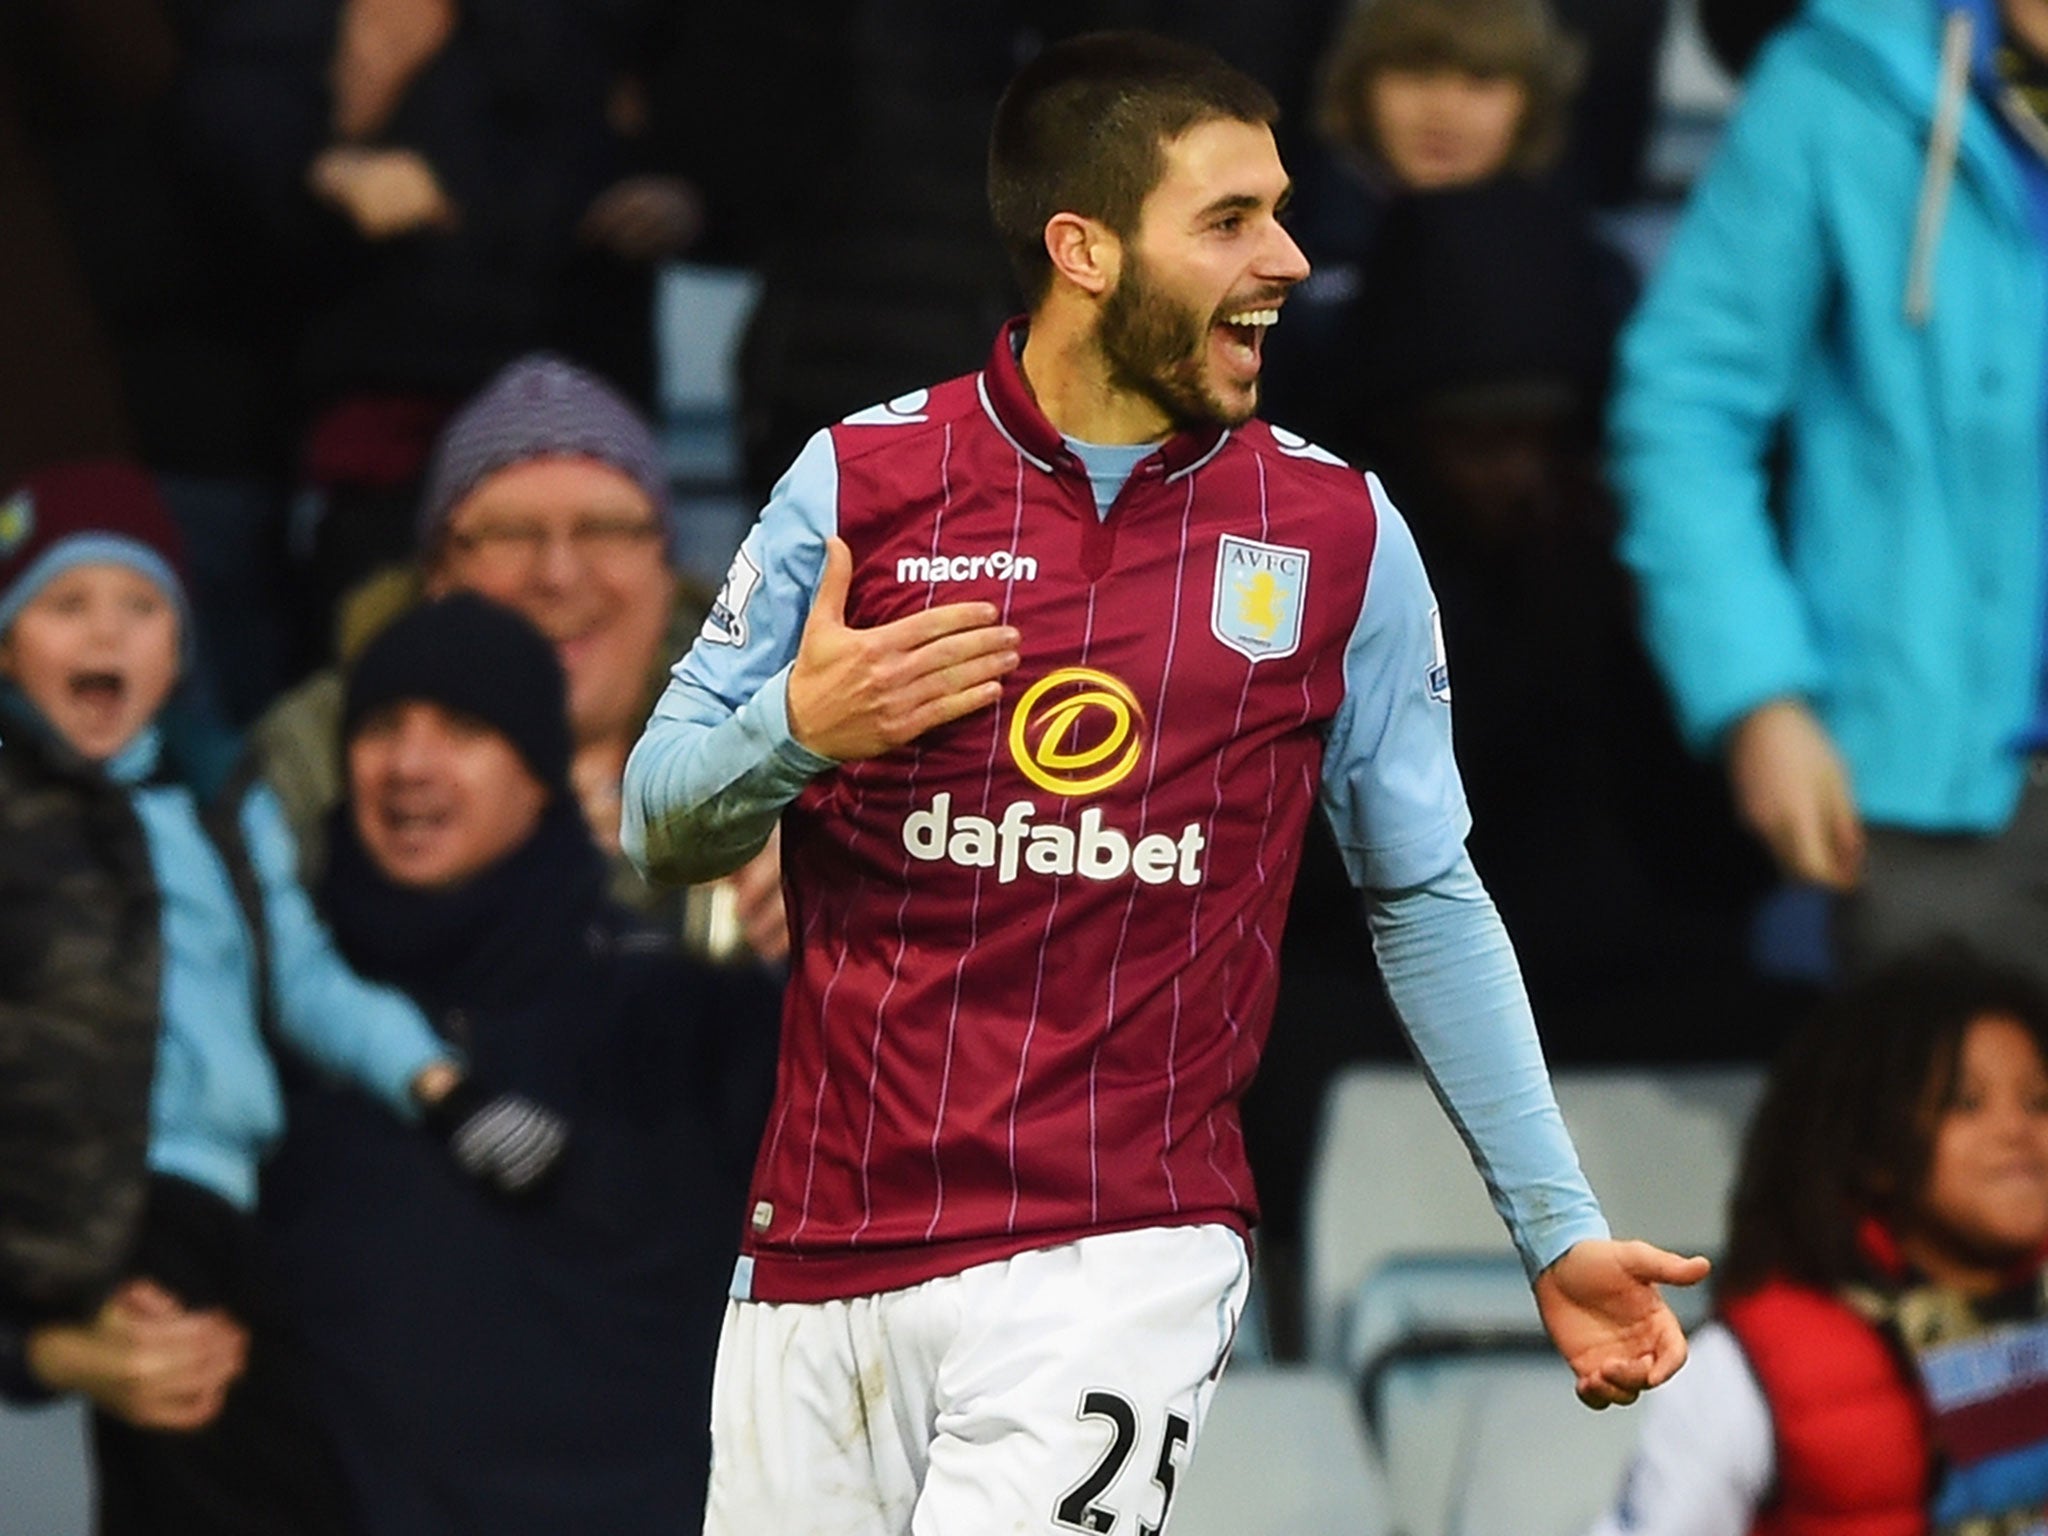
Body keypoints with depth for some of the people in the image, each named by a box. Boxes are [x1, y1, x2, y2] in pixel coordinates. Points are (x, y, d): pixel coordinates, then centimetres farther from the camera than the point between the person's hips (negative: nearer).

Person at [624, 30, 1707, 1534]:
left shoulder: (1340, 535, 4)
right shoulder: (864, 478, 2)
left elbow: (1427, 902, 12)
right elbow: (663, 822, 7)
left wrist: (1559, 1230, 8)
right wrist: (794, 729, -14)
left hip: (1123, 1262, -1)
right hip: (824, 1254, 1)